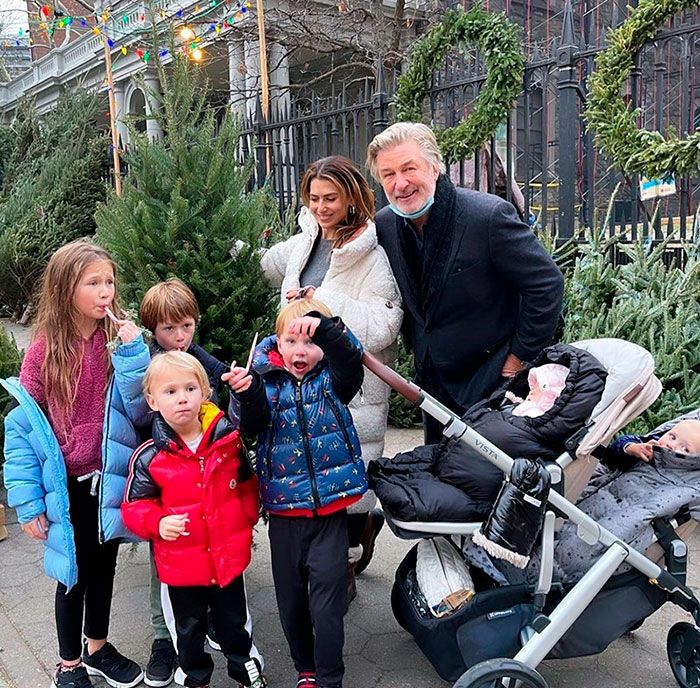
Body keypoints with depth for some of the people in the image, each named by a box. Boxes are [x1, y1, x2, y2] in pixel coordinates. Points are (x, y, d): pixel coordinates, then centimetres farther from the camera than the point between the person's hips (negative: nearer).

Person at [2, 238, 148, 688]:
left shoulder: (118, 340, -5)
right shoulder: (44, 351, -12)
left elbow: (137, 410, -10)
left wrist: (133, 353, -22)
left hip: (110, 479, 3)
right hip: (67, 487, -2)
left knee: (104, 566, 19)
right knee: (74, 573, 14)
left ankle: (97, 647, 43)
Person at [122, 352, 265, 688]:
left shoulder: (228, 440, -8)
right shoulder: (148, 457, -13)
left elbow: (248, 484, 6)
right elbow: (135, 506, -7)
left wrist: (247, 520, 0)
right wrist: (157, 523, -24)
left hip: (229, 557, 1)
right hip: (182, 563, -1)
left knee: (233, 621, 23)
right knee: (190, 629, 21)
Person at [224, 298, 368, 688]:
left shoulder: (332, 378, 0)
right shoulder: (266, 380, 0)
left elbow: (351, 357, -22)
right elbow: (253, 427, -14)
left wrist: (324, 327, -39)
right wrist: (247, 394, -34)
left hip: (329, 508, -2)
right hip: (284, 511, 2)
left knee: (327, 601, -1)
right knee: (290, 597, 15)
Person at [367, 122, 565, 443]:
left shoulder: (490, 215, -22)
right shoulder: (384, 224, -3)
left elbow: (548, 284, -16)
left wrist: (520, 356, -12)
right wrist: (417, 348, 13)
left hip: (493, 382, -6)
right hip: (435, 383, 6)